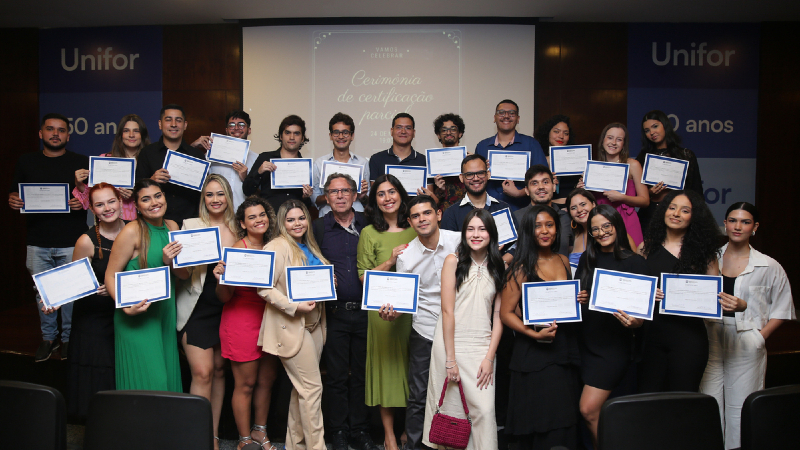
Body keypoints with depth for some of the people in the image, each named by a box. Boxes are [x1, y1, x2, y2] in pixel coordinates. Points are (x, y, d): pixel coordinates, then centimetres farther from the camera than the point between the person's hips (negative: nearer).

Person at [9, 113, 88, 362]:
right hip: (38, 241, 2)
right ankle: (48, 337, 24)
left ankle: (69, 338, 18)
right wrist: (12, 201, -8)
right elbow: (14, 194, 15)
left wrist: (83, 202, -16)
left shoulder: (82, 162, 4)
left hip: (71, 241, -2)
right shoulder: (26, 162, 11)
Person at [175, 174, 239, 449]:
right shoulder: (191, 225, 0)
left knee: (219, 370, 10)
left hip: (226, 309, 3)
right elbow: (184, 272, -3)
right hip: (197, 309, -3)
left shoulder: (237, 229, 7)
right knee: (202, 372, -10)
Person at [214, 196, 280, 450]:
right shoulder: (237, 250, -11)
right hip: (242, 322, -5)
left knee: (267, 380, 13)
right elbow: (224, 297, -10)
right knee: (245, 384, 4)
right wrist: (221, 280, -31)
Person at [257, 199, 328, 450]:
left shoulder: (309, 247, 14)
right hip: (291, 326, -8)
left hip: (313, 324, 8)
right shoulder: (277, 247, -12)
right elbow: (264, 288, -18)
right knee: (312, 387, -5)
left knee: (301, 388, 15)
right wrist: (294, 306, -25)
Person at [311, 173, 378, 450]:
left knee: (362, 372, 9)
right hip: (334, 312, -1)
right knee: (336, 374, 5)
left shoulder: (368, 226, 7)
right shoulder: (318, 228, 4)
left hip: (364, 310, 1)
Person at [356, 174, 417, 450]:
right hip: (382, 308, -2)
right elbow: (363, 276, -2)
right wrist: (390, 262, -14)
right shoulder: (369, 233, 1)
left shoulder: (415, 230, 9)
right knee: (386, 363, 1)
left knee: (411, 363, 7)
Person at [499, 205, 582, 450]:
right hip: (535, 354, -5)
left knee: (565, 423, 9)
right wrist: (535, 333, -19)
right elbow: (506, 313, -9)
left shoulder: (564, 261, 11)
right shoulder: (522, 267, -6)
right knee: (538, 430, -3)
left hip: (566, 349, 5)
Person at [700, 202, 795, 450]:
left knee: (740, 411, 0)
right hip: (711, 340, 2)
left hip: (745, 344, -1)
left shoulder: (769, 267, 4)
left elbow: (782, 308, 7)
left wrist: (760, 336, -3)